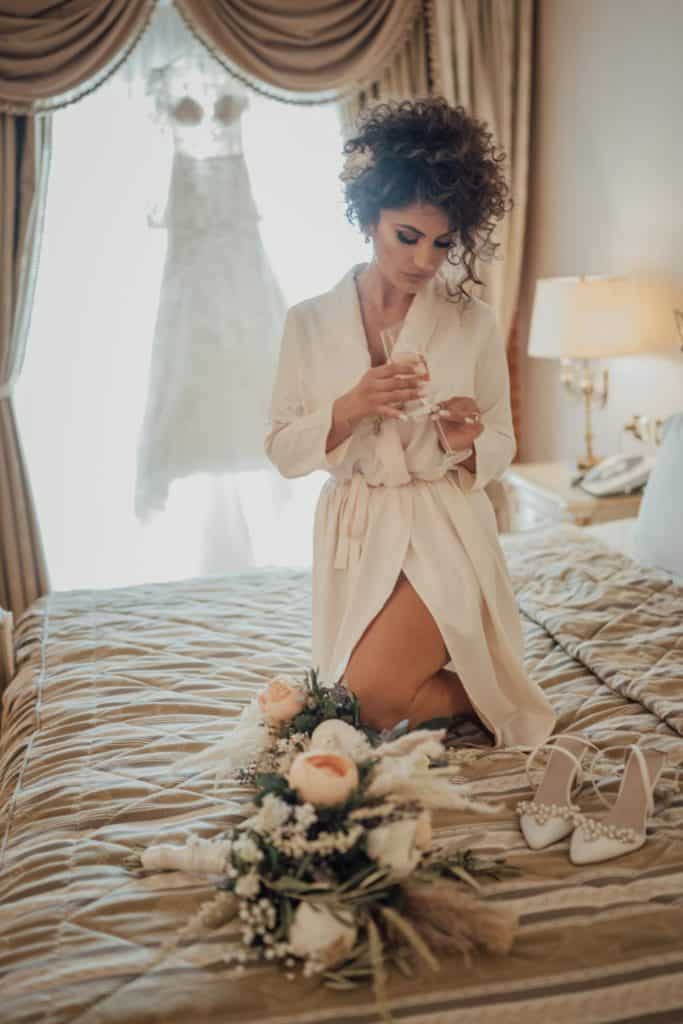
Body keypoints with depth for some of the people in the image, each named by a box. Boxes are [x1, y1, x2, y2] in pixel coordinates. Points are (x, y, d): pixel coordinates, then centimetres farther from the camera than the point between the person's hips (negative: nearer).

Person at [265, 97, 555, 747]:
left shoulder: (473, 323, -4)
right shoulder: (309, 322, -2)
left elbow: (501, 447, 5)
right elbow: (281, 451, -2)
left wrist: (466, 444, -19)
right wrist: (351, 409, -20)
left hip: (444, 532, -3)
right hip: (354, 539, 3)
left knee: (371, 699, -20)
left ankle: (484, 697, 10)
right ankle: (480, 689, 32)